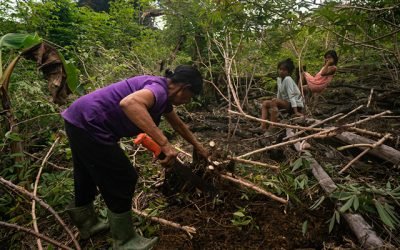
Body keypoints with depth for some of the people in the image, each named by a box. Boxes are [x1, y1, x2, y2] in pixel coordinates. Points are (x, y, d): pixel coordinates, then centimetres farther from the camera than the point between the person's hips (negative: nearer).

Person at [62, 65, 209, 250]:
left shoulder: (163, 94, 12)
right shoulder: (160, 89, -19)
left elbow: (178, 124, 26)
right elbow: (129, 103, -41)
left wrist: (198, 147, 37)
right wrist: (164, 143, -40)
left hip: (80, 120, 10)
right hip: (89, 124, -10)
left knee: (88, 176, 25)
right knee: (121, 181, 1)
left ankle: (87, 223, 49)